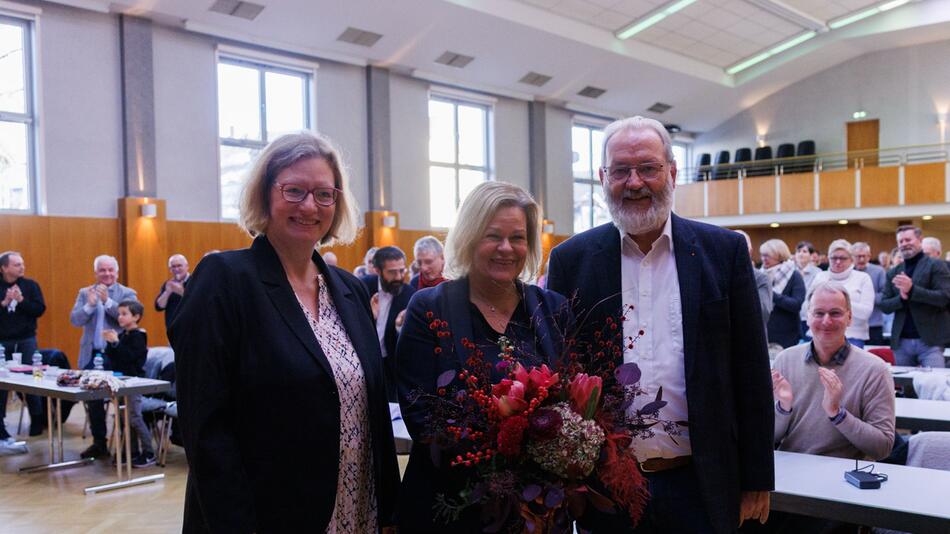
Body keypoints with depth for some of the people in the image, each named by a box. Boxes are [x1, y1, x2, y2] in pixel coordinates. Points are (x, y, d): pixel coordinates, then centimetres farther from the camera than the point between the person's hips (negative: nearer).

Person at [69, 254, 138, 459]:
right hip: (92, 355, 4)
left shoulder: (127, 293, 0)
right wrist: (90, 305, -17)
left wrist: (107, 301, -22)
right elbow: (74, 320, 0)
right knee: (93, 400, 11)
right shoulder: (85, 293, 10)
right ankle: (99, 442, 22)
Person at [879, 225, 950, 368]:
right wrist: (901, 297, -11)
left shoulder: (936, 266, 1)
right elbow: (884, 306, 9)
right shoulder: (893, 273, 14)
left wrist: (912, 289, -19)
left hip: (930, 340, -4)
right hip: (901, 342, 4)